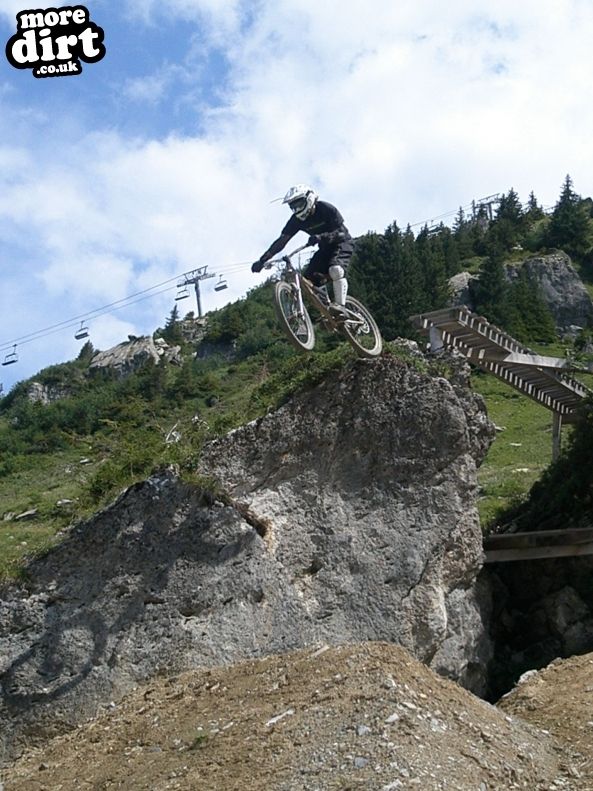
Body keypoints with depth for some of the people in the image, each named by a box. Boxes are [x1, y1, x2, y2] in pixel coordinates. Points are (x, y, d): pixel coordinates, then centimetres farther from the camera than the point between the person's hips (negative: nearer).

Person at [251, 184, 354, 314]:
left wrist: (321, 236, -48)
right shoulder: (297, 219, -9)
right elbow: (282, 240, -14)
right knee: (308, 279, -10)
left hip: (342, 243, -6)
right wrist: (262, 260, -24)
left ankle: (339, 305, -28)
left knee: (336, 270, -34)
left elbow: (341, 232, -29)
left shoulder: (326, 209, -23)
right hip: (325, 248, 6)